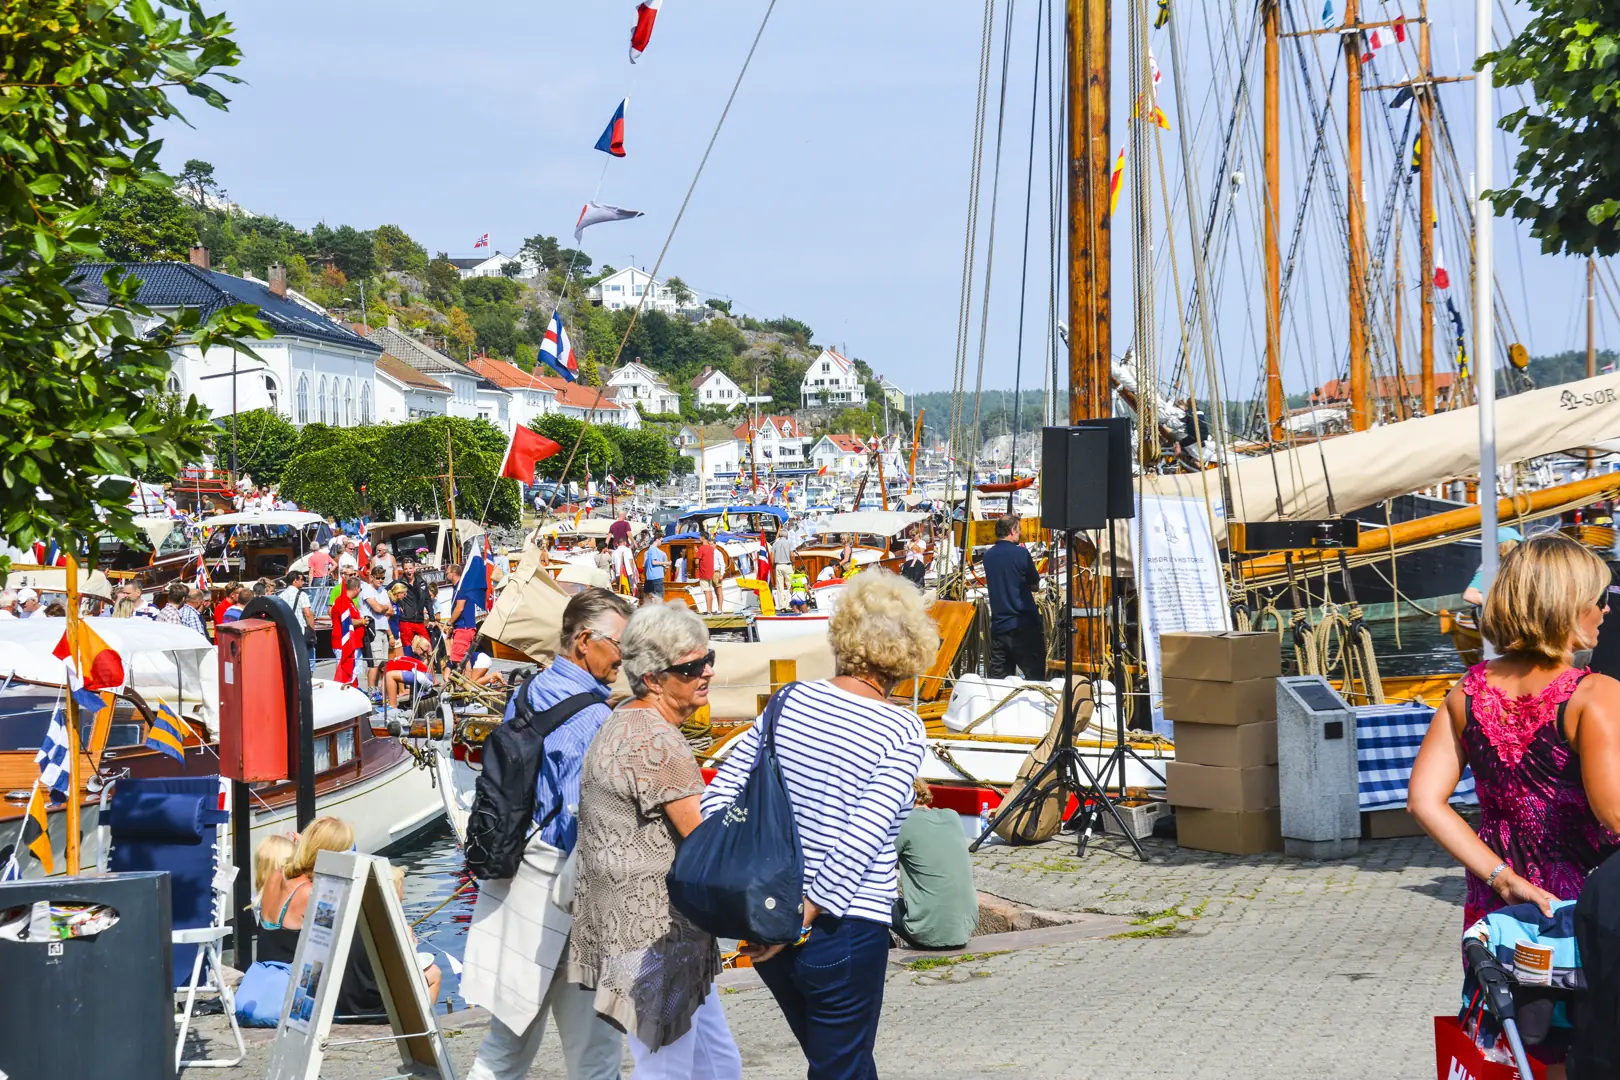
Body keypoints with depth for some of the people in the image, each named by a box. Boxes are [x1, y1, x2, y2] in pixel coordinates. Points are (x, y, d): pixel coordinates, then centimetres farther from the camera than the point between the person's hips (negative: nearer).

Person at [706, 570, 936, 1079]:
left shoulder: (792, 701, 3)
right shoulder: (902, 732, -10)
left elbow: (722, 790, 0)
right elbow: (861, 838, -19)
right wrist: (802, 917, -17)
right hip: (844, 930, -5)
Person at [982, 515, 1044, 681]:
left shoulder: (988, 556, 8)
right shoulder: (1021, 553, -9)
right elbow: (1035, 585, -1)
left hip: (998, 626, 6)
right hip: (1024, 624, -6)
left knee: (998, 680, 6)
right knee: (1035, 679, -2)